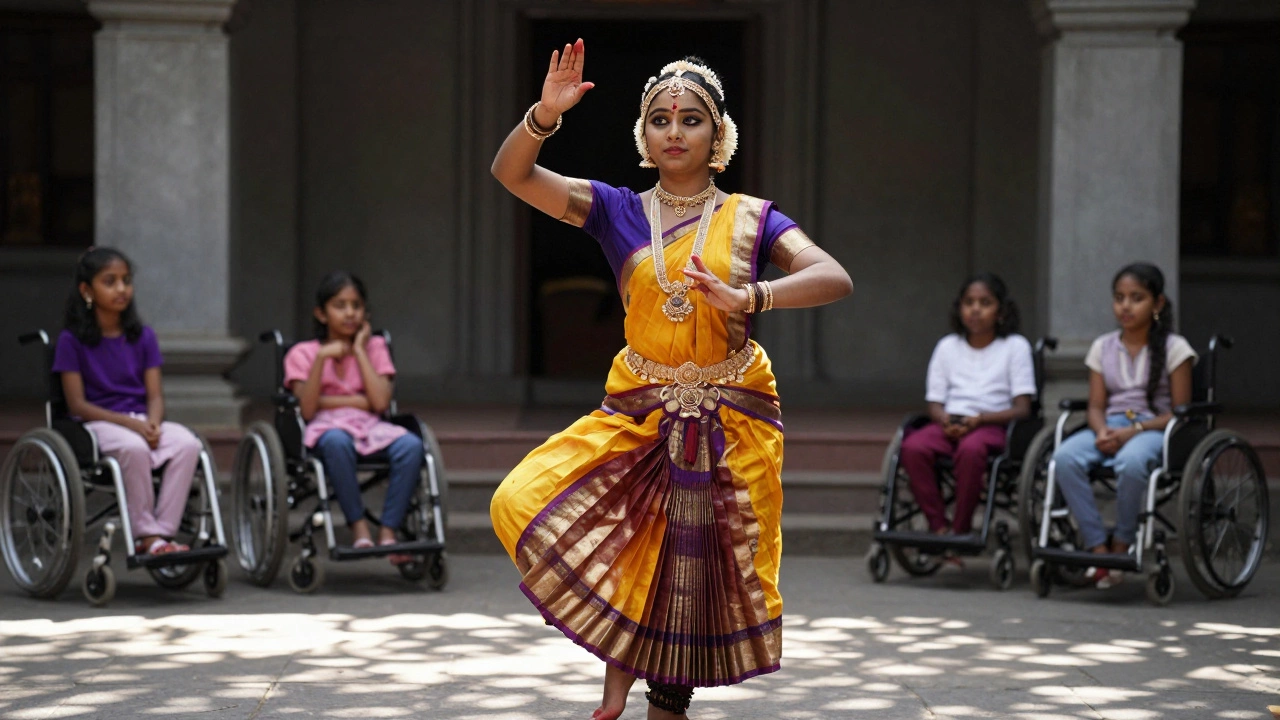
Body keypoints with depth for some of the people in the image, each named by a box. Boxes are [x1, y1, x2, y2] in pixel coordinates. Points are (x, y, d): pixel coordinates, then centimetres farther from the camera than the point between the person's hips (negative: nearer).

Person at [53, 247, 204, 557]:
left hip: (142, 421, 4)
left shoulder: (143, 337, 11)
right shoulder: (72, 341, -1)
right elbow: (77, 404, -7)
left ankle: (161, 534, -27)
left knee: (188, 444, -28)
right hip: (97, 423, -4)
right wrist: (129, 423, -19)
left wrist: (152, 423, -17)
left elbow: (155, 395, 7)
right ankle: (146, 535, -25)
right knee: (133, 447, -38)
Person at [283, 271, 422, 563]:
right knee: (336, 442, -41)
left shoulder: (374, 347, 14)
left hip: (370, 428, 3)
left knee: (411, 445, -31)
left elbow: (380, 403, -3)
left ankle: (388, 532, -26)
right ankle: (358, 527, -27)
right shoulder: (303, 353, 9)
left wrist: (359, 351, 0)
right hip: (326, 427, -2)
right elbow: (308, 409, -7)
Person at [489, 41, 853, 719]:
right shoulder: (617, 211, 5)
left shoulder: (750, 218, 2)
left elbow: (835, 279, -12)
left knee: (699, 582, 1)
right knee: (522, 503, -17)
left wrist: (746, 297, -28)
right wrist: (546, 114, -23)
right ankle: (620, 664, 0)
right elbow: (510, 173, -4)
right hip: (637, 414, 1)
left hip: (729, 421, -1)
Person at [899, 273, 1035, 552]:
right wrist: (946, 421, -10)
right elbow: (935, 404, 15)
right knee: (913, 447, -31)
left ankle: (960, 529, -26)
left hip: (992, 424, -3)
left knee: (970, 449, -40)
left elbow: (1022, 408, 0)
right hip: (950, 424, 3)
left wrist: (979, 419, -16)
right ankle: (938, 526, -25)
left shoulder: (1015, 346, 9)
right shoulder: (947, 347, 20)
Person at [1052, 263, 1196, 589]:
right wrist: (1102, 431, -13)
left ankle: (1122, 544, -19)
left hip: (1154, 427, -4)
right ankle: (1097, 547, -27)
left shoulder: (1174, 348, 4)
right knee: (1064, 458, -30)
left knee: (1131, 461, -41)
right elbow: (1096, 405, 11)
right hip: (1110, 426, 4)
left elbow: (1180, 411, -2)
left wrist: (1134, 430, -16)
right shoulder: (1102, 347, 16)